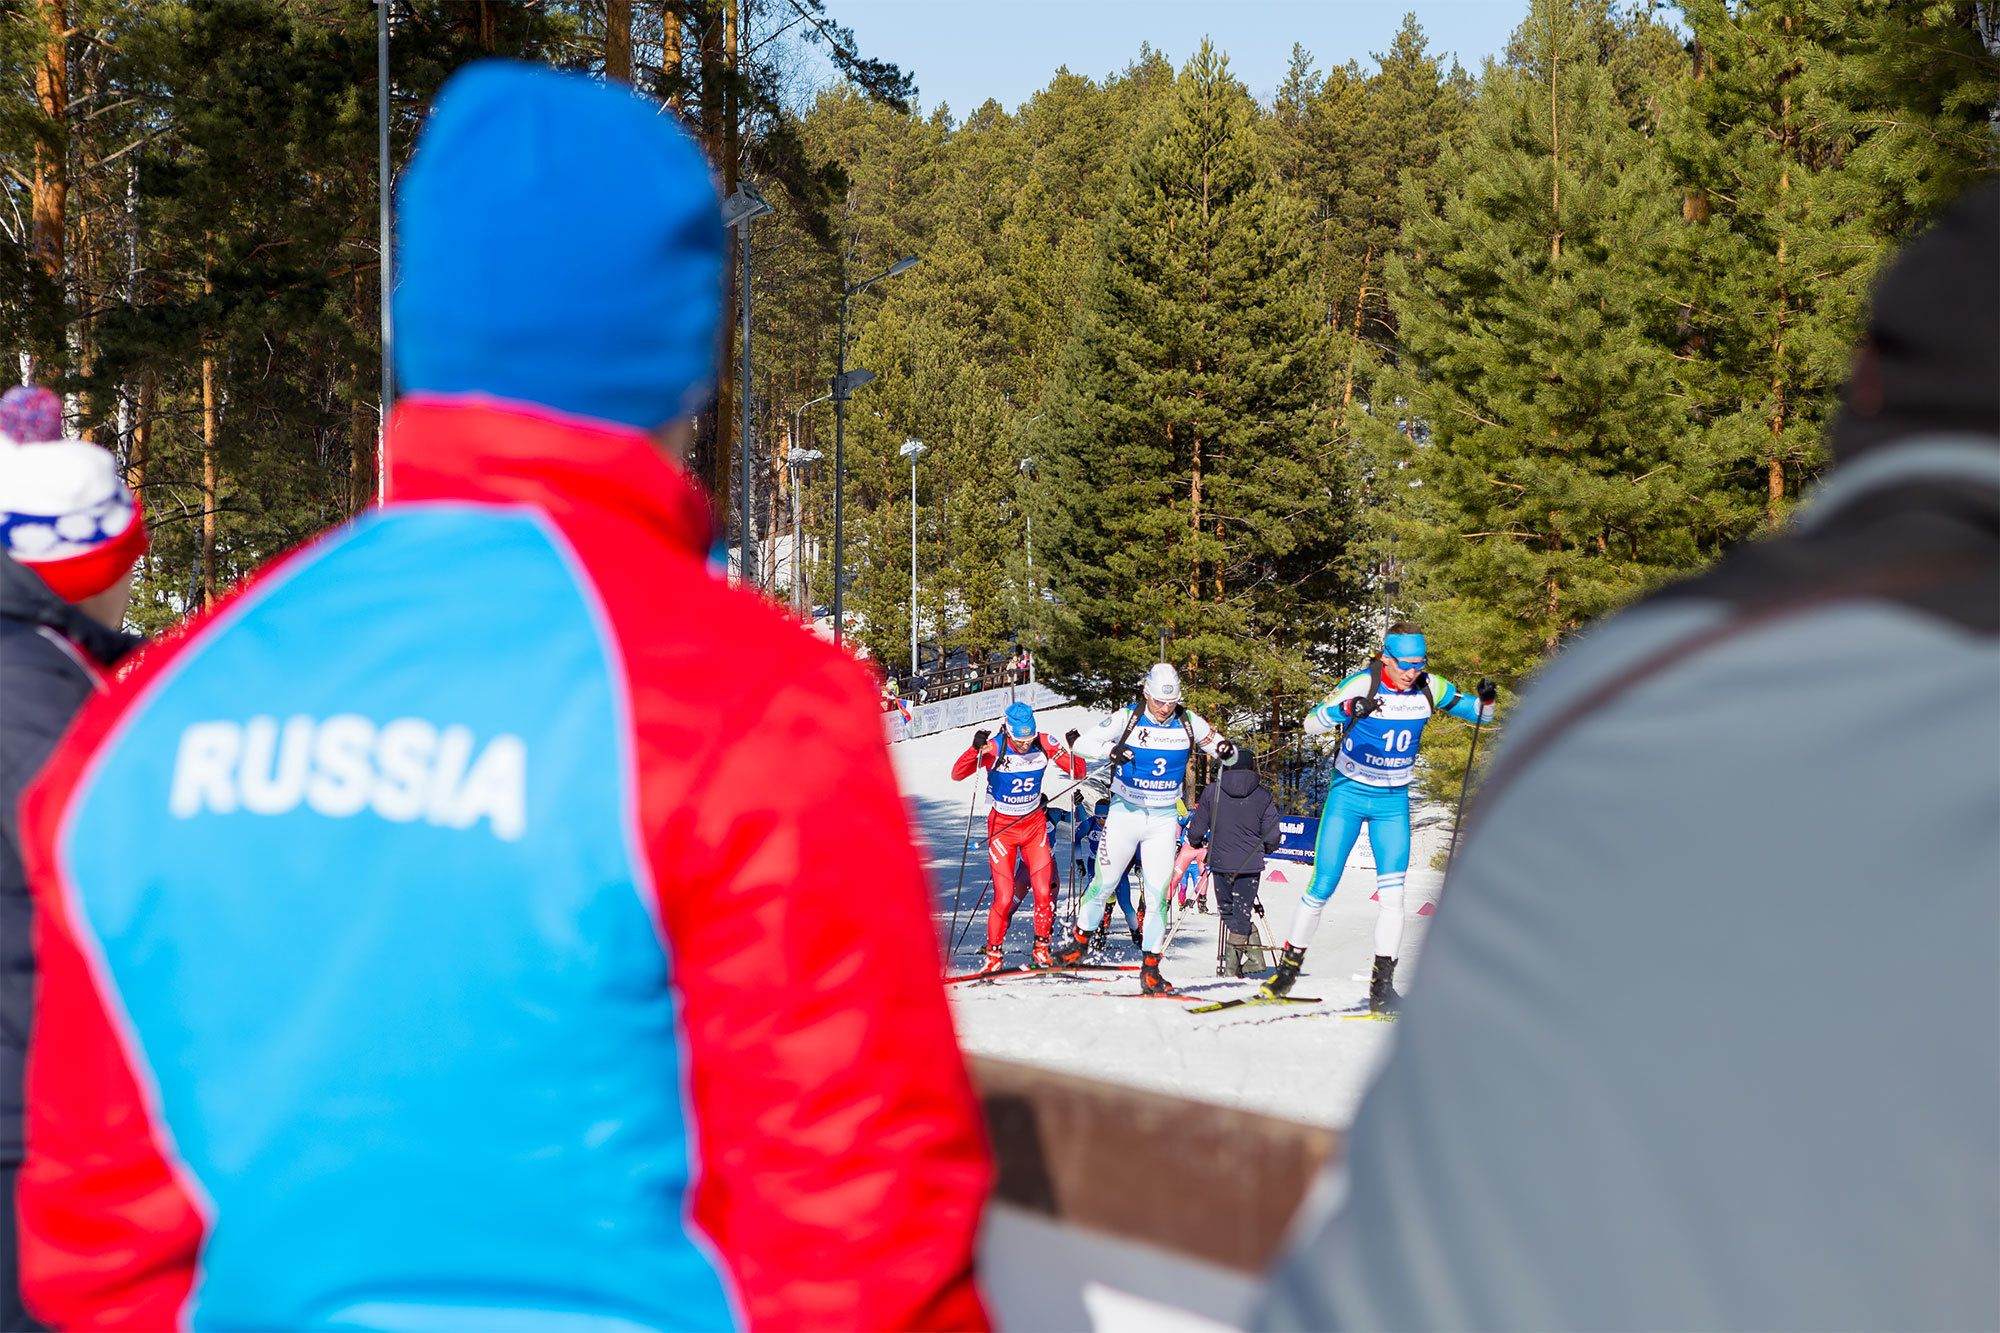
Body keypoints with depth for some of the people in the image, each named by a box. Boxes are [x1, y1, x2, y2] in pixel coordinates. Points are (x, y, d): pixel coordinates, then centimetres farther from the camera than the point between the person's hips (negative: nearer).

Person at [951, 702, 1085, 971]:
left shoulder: (1044, 744, -11)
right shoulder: (994, 748, -19)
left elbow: (1078, 772, -5)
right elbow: (957, 775, -26)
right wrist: (975, 749, -43)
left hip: (1034, 824, 3)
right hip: (1002, 826, -3)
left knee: (1045, 892, -7)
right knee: (1004, 897, -9)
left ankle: (1042, 949, 12)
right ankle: (993, 953, 9)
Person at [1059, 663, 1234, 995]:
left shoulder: (1188, 722, -3)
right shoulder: (1127, 718, -9)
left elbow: (1221, 749, 4)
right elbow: (1082, 743, -11)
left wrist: (1226, 751, -22)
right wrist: (1111, 749, -31)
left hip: (1163, 820, 1)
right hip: (1125, 814, -1)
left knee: (1158, 893, -6)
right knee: (1104, 883, 5)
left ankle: (1150, 970, 1)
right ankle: (1080, 940, 30)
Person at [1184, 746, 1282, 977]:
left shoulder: (1212, 792, -5)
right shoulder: (1263, 797, -4)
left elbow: (1196, 830, 0)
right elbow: (1272, 838, -3)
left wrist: (1197, 842, 24)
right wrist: (1265, 849, 21)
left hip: (1220, 863, 0)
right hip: (1250, 865, 0)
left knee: (1228, 911, 15)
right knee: (1242, 912, 9)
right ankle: (1232, 963, 1)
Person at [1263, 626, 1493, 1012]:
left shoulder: (1430, 689, -7)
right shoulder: (1362, 684, -18)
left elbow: (1478, 714, 4)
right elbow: (1311, 724, -22)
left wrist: (1484, 703, -20)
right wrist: (1346, 709, -41)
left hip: (1393, 802, 2)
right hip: (1348, 794, -2)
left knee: (1392, 892, -10)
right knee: (1322, 887, -1)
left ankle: (1382, 985, -6)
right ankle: (1289, 963, 17)